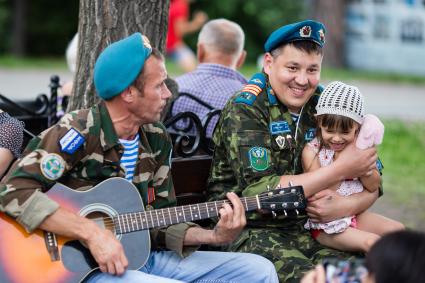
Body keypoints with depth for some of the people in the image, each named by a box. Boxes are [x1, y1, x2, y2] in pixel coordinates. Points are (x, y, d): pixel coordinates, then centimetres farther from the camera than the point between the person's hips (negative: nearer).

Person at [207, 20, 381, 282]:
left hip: (309, 228, 5)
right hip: (251, 230, -5)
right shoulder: (245, 110, -9)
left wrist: (345, 206, -15)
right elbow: (258, 191, -18)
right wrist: (341, 169, -17)